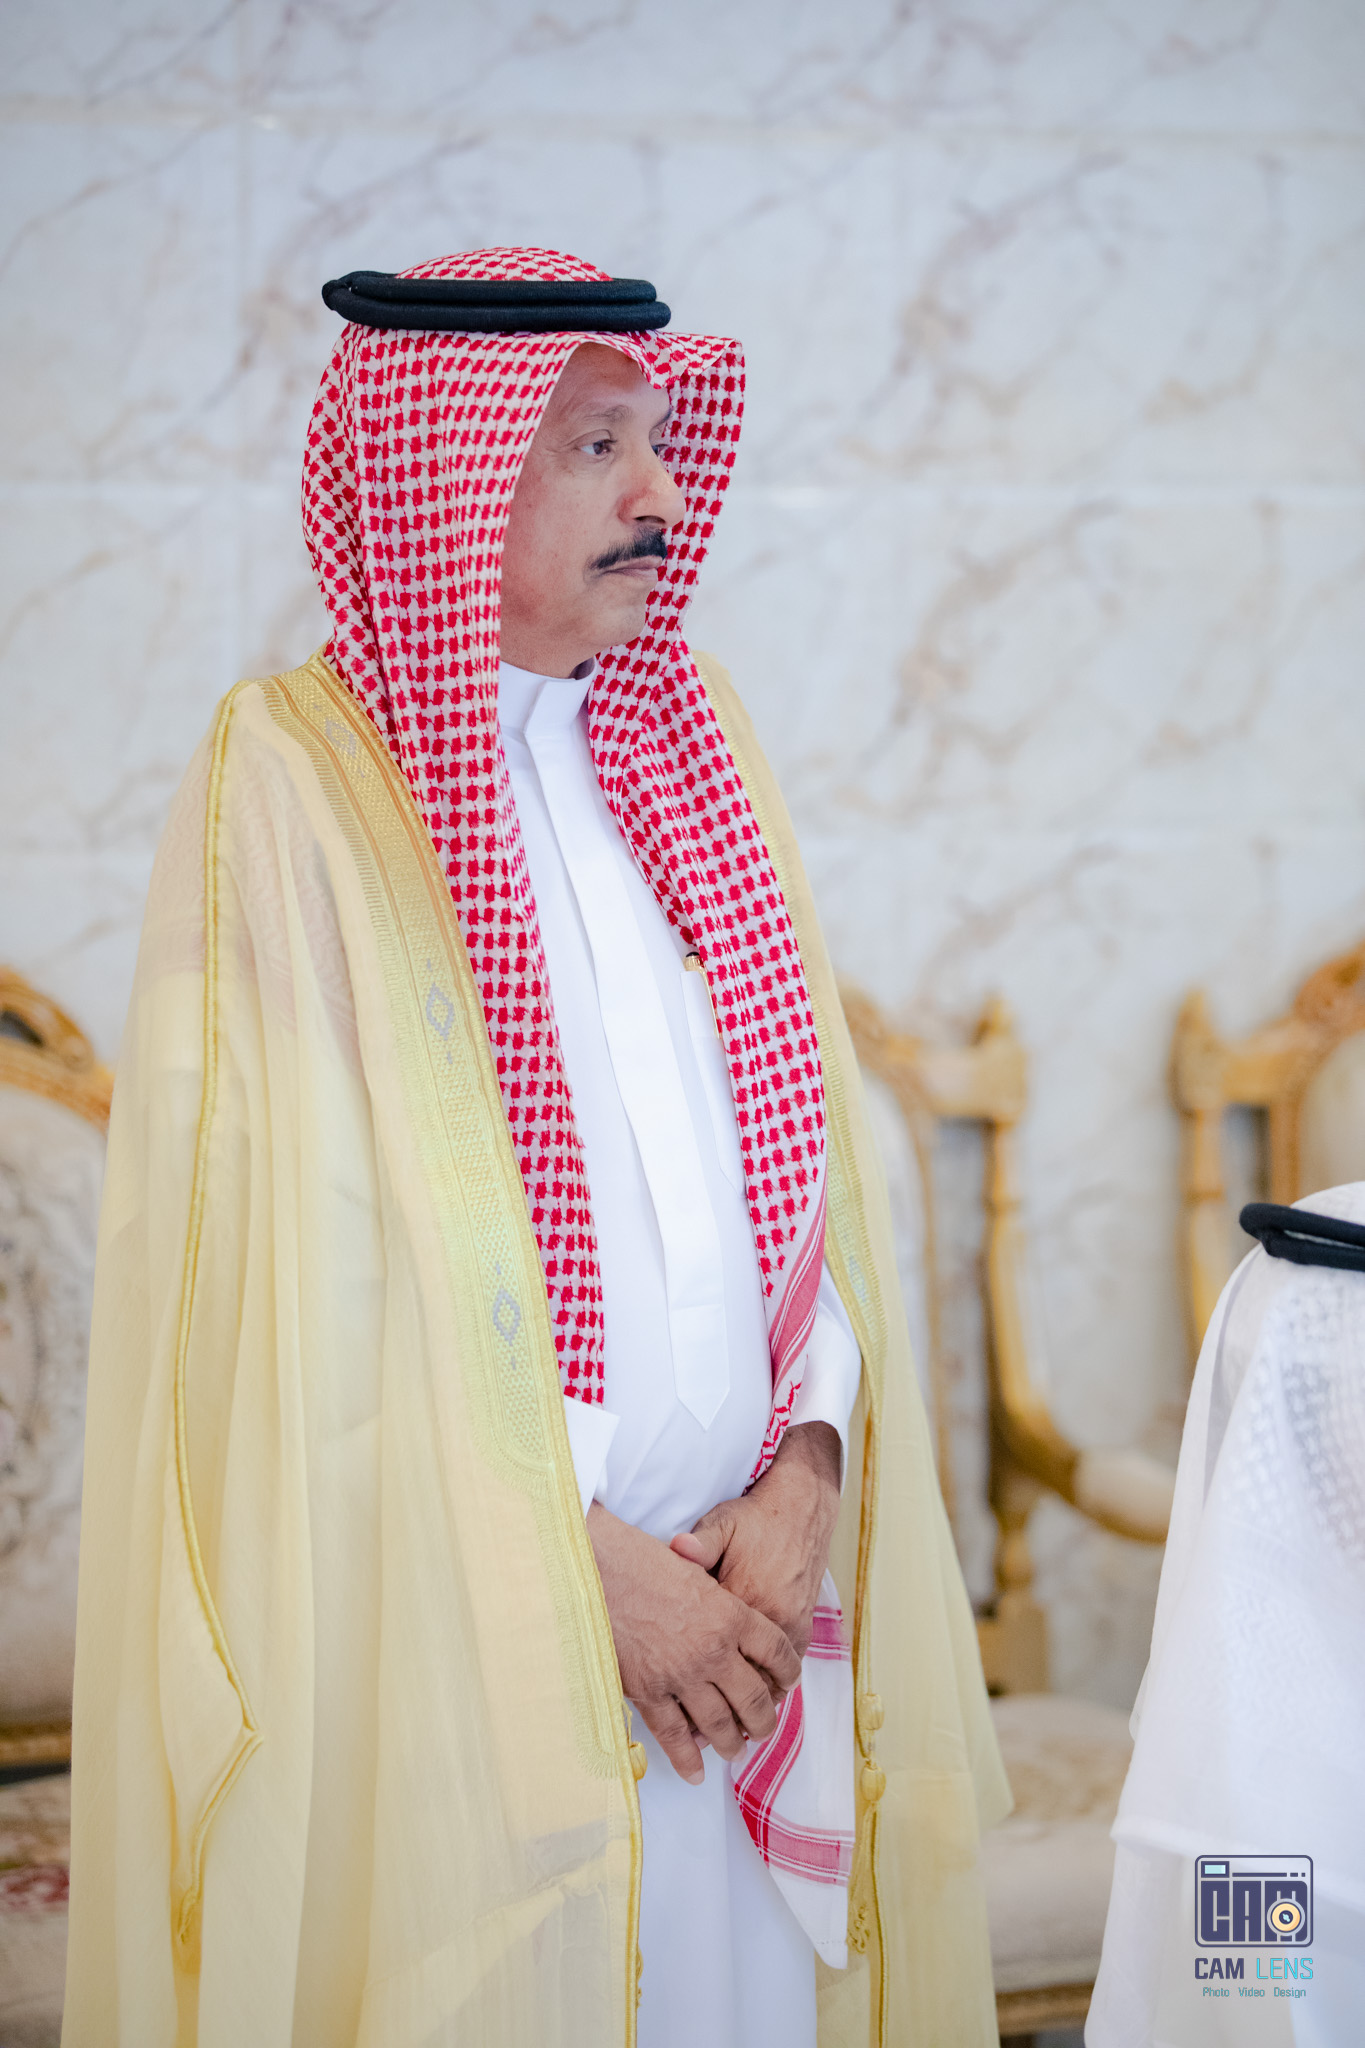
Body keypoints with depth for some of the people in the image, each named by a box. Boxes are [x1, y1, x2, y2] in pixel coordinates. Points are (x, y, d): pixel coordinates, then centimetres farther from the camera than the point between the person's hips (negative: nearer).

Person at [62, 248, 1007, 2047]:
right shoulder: (295, 788, -7)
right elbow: (297, 1260, -13)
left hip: (733, 1611, 5)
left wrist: (804, 1483, -4)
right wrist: (588, 1560, -13)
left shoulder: (690, 751, 11)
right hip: (443, 1631, -5)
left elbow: (811, 1157, 9)